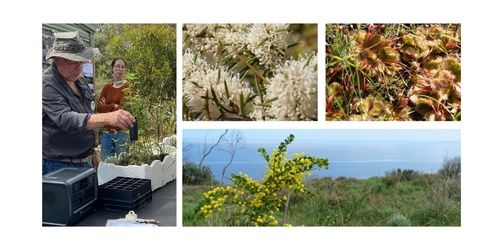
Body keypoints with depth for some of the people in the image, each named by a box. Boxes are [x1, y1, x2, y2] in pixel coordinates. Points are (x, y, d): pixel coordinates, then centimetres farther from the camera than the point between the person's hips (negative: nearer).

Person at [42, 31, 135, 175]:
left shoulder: (79, 81, 8)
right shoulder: (47, 85, -17)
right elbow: (65, 119, -32)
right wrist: (107, 118, -46)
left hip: (84, 162, 8)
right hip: (58, 166, -7)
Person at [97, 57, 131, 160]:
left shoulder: (128, 87, -6)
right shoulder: (106, 87, 11)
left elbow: (122, 108, -14)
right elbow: (99, 107, 1)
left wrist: (106, 107, -1)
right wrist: (114, 106, -10)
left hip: (121, 131, -5)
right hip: (107, 131, 5)